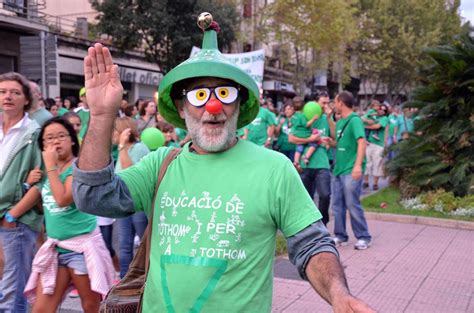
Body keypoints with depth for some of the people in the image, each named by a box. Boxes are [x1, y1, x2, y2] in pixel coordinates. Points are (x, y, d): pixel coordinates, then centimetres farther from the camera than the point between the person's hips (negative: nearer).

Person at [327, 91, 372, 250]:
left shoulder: (354, 120, -10)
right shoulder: (340, 122, 14)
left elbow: (362, 142, -21)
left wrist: (358, 165, -30)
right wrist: (329, 141, 9)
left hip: (351, 171, -8)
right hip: (339, 169, 8)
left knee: (353, 204, -4)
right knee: (337, 204, 10)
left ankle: (363, 237, 7)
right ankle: (340, 236, 19)